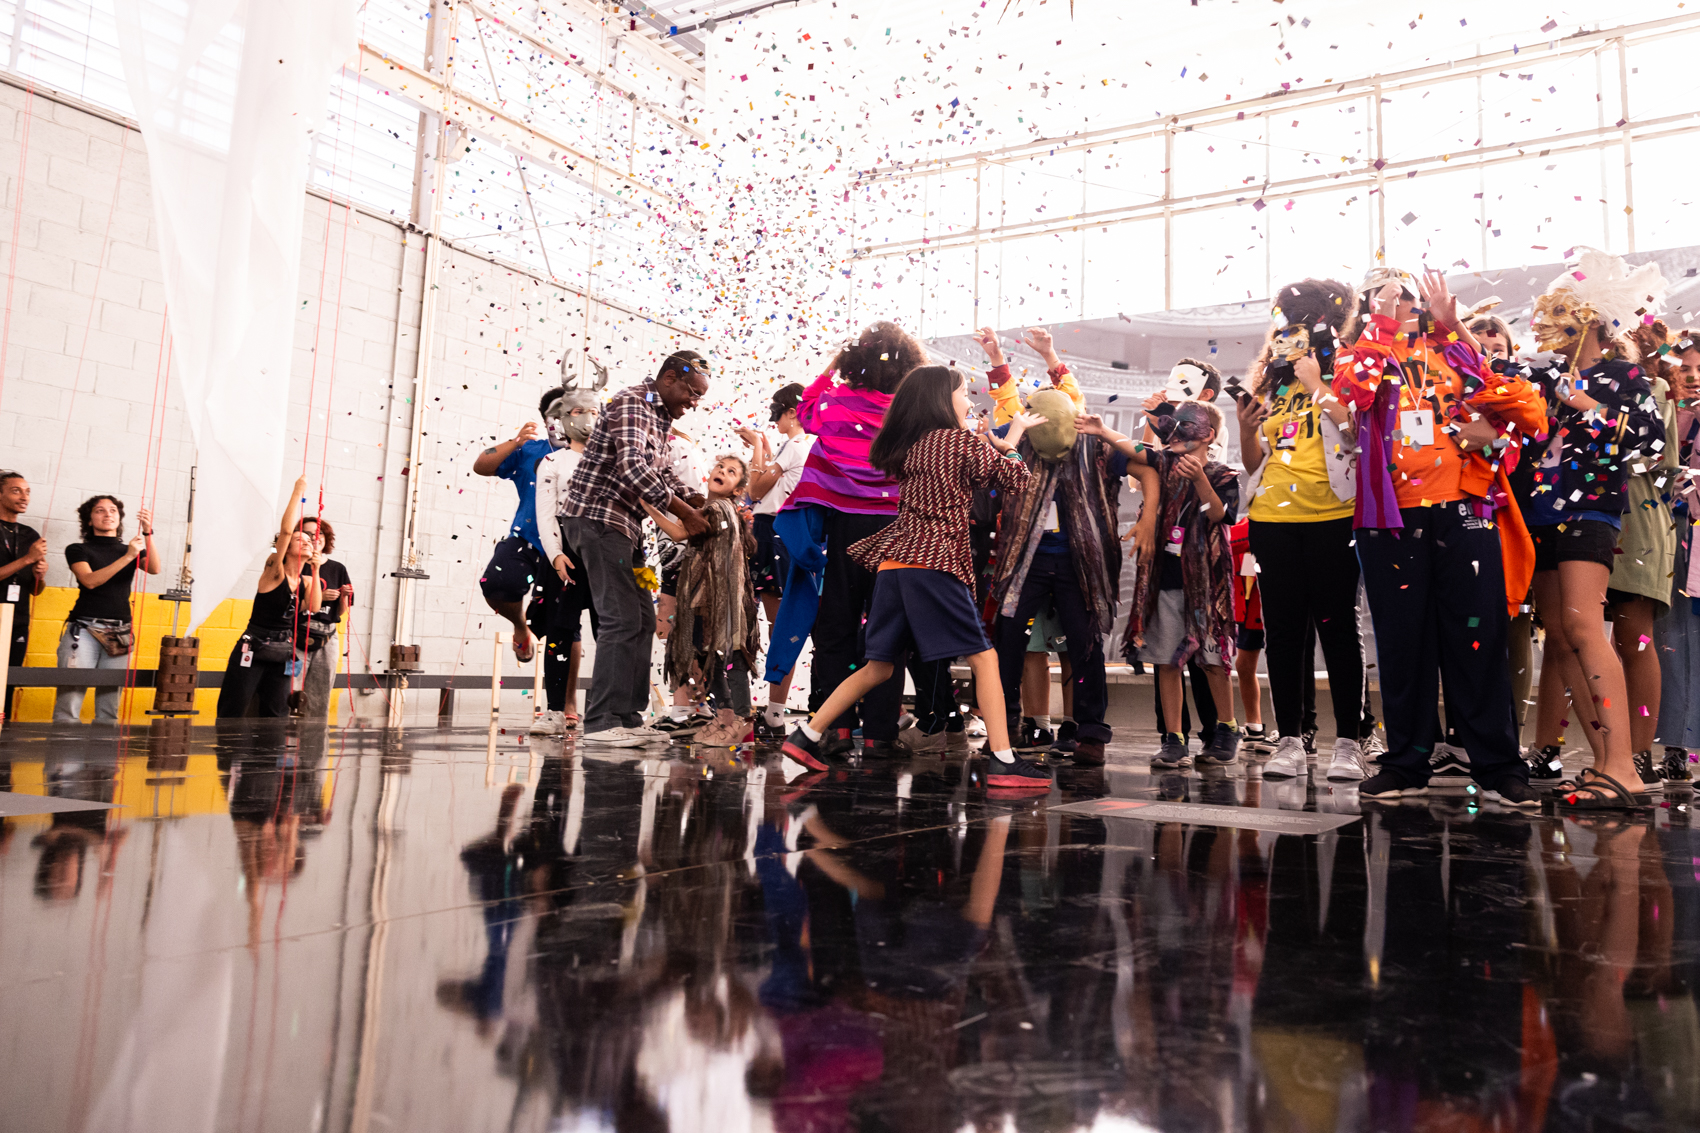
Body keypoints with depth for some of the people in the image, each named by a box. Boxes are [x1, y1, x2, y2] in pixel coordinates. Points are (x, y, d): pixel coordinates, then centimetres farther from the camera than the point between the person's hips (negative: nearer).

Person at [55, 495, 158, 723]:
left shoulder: (132, 550, 18)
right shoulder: (78, 550, 11)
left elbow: (154, 568, -3)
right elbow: (90, 580, -7)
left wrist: (148, 534, -16)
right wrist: (127, 557, -16)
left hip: (120, 633, 2)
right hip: (84, 628, -2)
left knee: (109, 710, -1)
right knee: (70, 695, -12)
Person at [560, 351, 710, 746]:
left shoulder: (658, 417, 21)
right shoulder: (633, 403, -11)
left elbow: (661, 473, 27)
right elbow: (633, 469, -24)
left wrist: (694, 509, 11)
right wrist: (684, 512, -18)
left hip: (621, 525, 10)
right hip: (598, 518, -10)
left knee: (642, 620, 9)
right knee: (622, 619, -13)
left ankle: (628, 718, 13)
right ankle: (601, 722, -10)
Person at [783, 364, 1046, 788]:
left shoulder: (911, 446, 18)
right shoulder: (963, 441, 0)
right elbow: (1014, 479, 6)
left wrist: (1001, 441, 28)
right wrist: (1012, 439, 22)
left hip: (892, 563, 7)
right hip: (936, 564, -7)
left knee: (880, 667, 14)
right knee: (984, 659, -2)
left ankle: (806, 736, 14)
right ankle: (1004, 762, -5)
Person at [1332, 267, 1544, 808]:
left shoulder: (1454, 351, 18)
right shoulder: (1359, 356, 14)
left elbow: (1522, 403, 13)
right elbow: (1354, 394, -10)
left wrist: (1488, 429, -4)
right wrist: (1379, 330, -7)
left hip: (1464, 510, 1)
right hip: (1391, 517, 0)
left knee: (1478, 637, -2)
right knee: (1402, 639, 3)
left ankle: (1498, 767, 4)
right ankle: (1406, 764, 12)